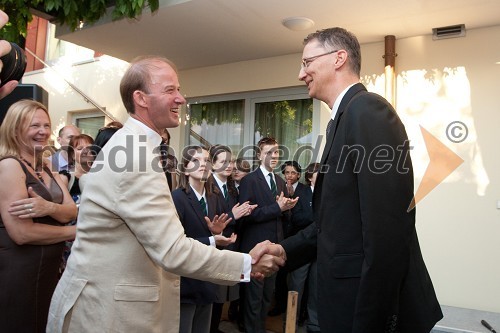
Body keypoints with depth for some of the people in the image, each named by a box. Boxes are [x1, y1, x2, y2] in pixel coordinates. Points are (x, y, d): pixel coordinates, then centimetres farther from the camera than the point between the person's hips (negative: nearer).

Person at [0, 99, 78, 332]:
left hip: (49, 268, 8)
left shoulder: (46, 170, 11)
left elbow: (72, 211, -3)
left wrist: (48, 208, -24)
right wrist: (76, 232, -13)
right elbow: (22, 233, -23)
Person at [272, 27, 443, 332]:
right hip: (352, 298, 9)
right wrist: (285, 250, 2)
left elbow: (387, 231, -25)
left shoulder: (368, 110, -18)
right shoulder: (345, 117, 11)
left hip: (374, 307, -9)